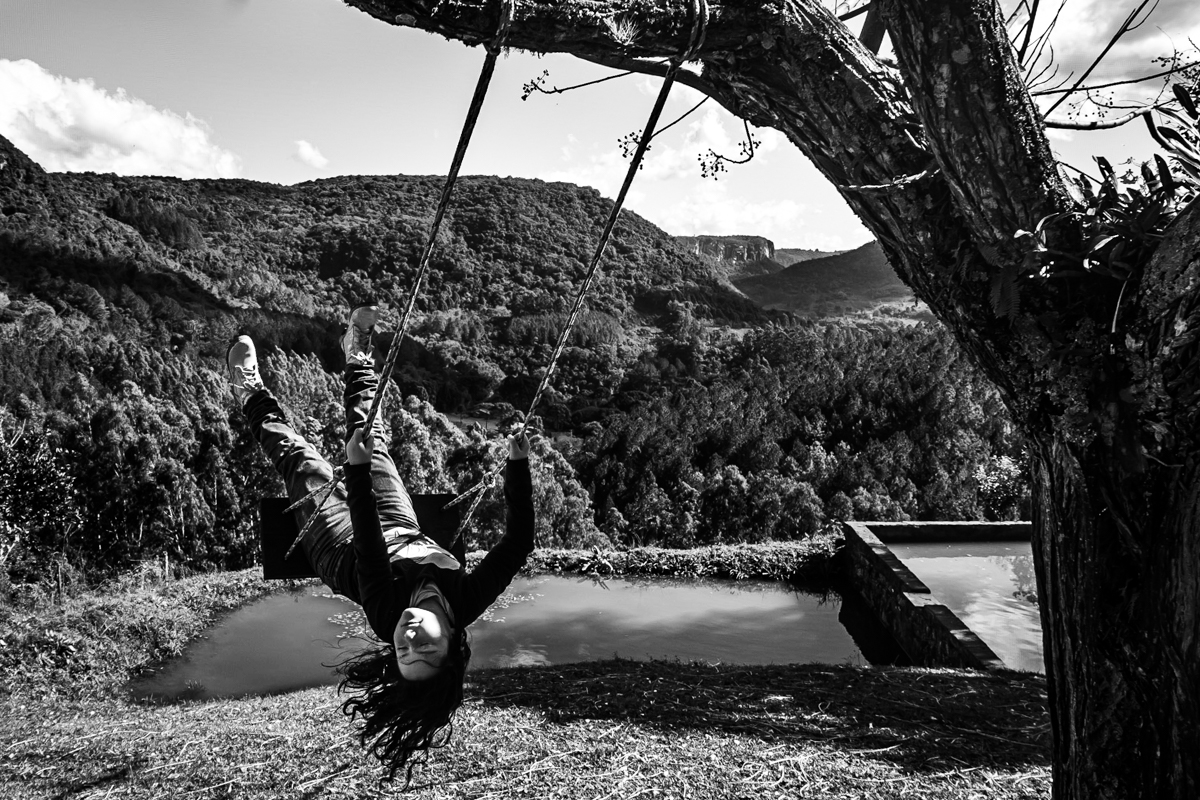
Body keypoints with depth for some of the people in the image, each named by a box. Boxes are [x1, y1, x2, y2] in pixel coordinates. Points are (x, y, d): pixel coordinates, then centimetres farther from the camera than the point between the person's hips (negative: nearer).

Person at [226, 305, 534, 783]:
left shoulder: (387, 614, -44)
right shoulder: (467, 606, -40)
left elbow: (370, 555, -48)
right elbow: (518, 541, -43)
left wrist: (355, 468, -55)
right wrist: (518, 461, -52)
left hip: (341, 548, -3)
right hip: (404, 533, 3)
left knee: (304, 464, 11)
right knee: (373, 444, 16)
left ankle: (250, 393, 39)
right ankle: (358, 359, 42)